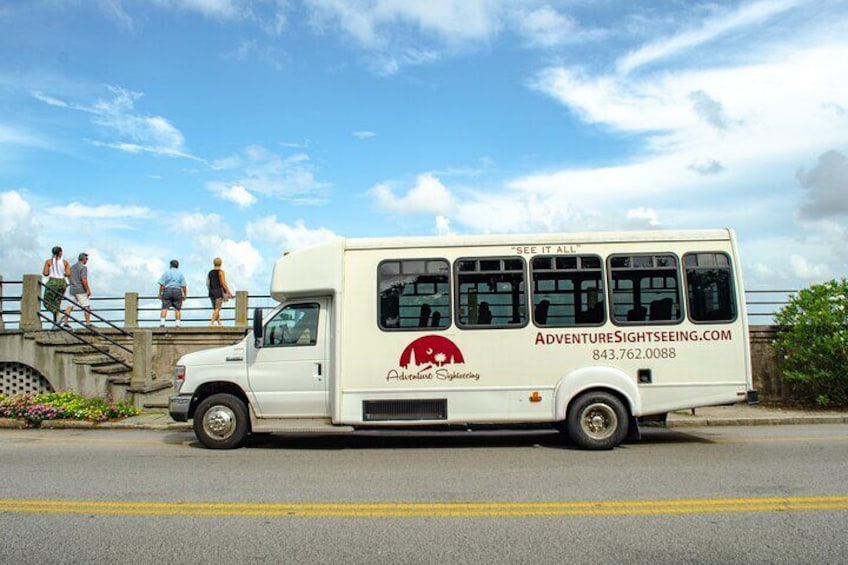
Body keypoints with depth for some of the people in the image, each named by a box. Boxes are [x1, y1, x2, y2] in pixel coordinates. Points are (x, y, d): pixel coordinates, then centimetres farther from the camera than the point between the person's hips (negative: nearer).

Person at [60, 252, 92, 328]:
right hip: (80, 290, -8)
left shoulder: (72, 267, 16)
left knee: (70, 306, 8)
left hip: (72, 289, 8)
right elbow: (84, 280, -20)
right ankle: (88, 323, -5)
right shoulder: (83, 267, -11)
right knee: (86, 307, -4)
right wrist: (88, 290, -15)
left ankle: (65, 322, 3)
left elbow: (69, 278, 18)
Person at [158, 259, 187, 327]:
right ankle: (178, 323, -5)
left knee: (165, 308, -5)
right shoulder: (180, 273, 11)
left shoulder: (166, 272, 6)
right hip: (178, 291, 1)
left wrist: (160, 293, 2)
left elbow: (162, 284, -2)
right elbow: (184, 286, 3)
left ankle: (162, 322, -17)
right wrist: (185, 295, 9)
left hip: (167, 291, -1)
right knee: (177, 309, 3)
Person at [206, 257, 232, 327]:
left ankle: (219, 323, 15)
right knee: (217, 309, -4)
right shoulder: (221, 272, -7)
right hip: (219, 291, -6)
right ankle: (211, 322, -13)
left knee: (215, 308, 13)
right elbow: (223, 283, -11)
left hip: (211, 292, 6)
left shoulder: (210, 272, 11)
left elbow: (207, 284, 10)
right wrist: (229, 292, -7)